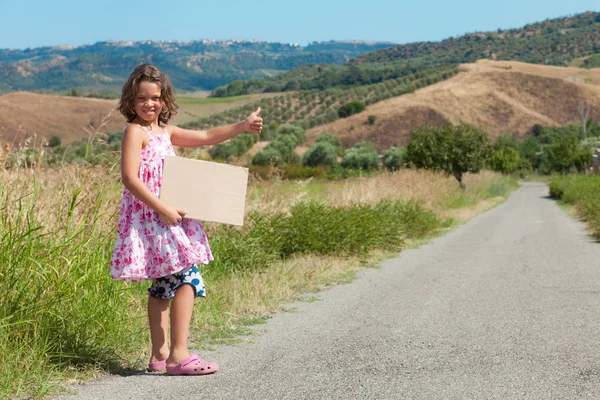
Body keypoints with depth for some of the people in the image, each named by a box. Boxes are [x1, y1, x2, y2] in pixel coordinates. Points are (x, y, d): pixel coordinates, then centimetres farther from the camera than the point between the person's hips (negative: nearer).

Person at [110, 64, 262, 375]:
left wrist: (243, 126, 12)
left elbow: (205, 137, 20)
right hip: (148, 216, -9)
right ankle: (178, 353, -17)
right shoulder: (135, 131, -9)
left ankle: (159, 354, 19)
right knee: (186, 278, -16)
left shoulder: (166, 131, 16)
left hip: (167, 217, 9)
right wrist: (162, 209, -22)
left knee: (164, 285, 12)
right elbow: (130, 178, -18)